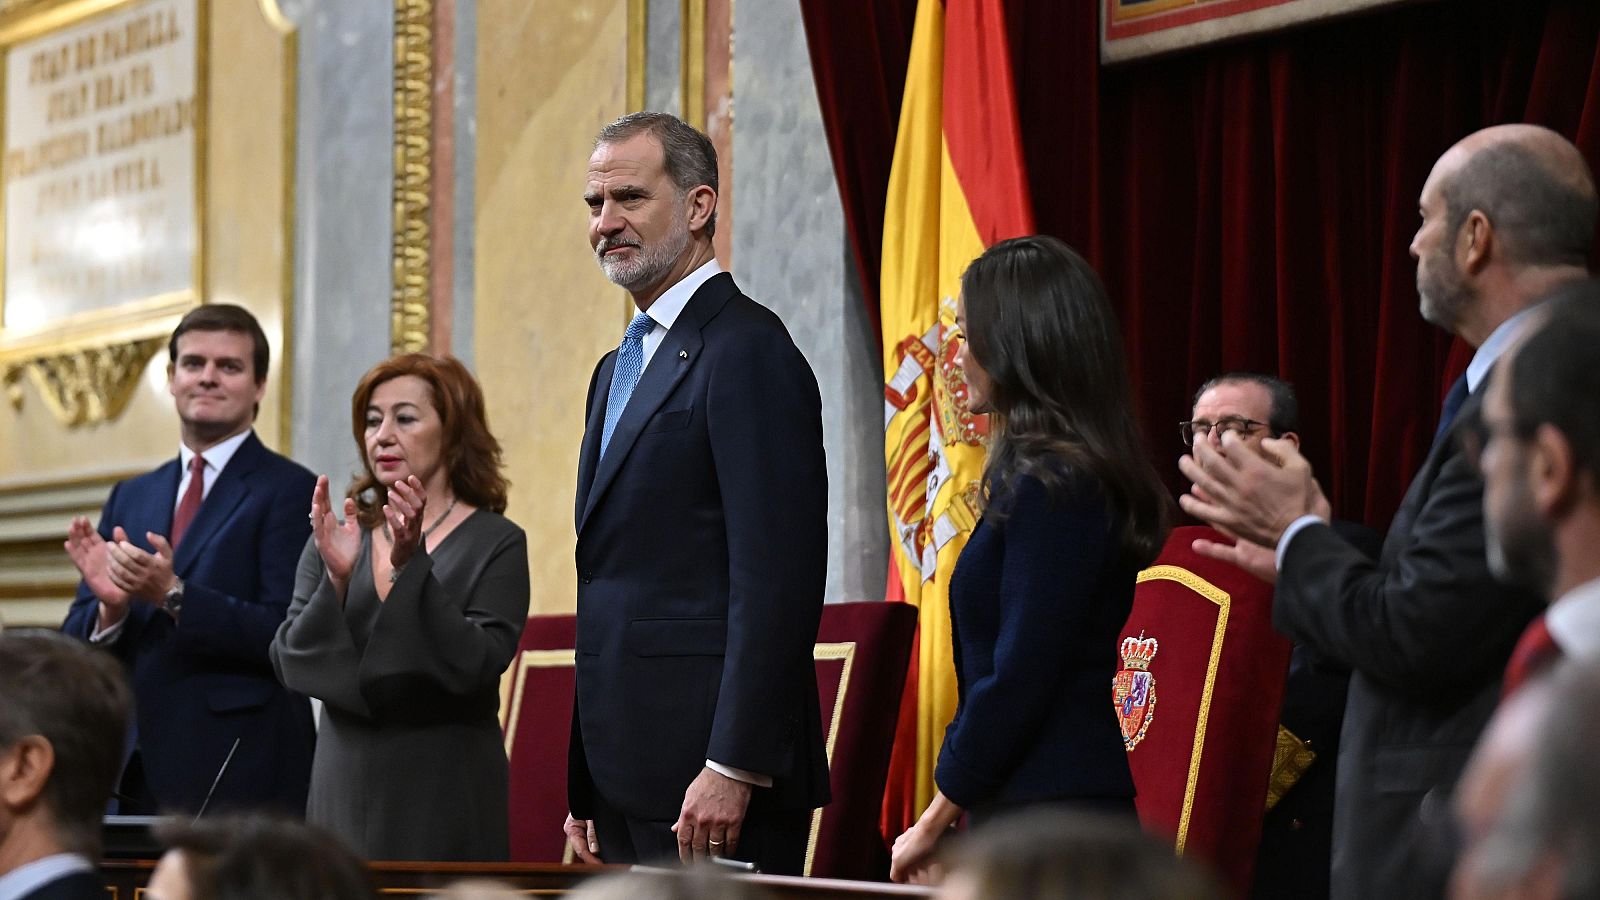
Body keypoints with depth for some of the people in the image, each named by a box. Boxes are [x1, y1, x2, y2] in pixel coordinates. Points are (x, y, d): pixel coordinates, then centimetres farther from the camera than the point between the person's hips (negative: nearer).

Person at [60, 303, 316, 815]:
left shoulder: (289, 491, -3)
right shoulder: (130, 498, 16)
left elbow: (287, 636, -13)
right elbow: (76, 644, 13)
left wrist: (172, 595, -22)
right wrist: (109, 604, -9)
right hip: (135, 773, 5)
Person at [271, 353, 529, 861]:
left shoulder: (495, 543, -4)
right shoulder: (338, 537, 7)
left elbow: (476, 667, -16)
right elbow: (291, 662, -1)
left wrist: (412, 567, -23)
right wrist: (336, 578, -15)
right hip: (347, 793, 3)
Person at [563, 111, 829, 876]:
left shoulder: (748, 351, -9)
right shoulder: (620, 368, 20)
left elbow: (777, 576, -17)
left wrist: (732, 768, -21)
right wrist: (587, 790, 18)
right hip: (626, 783, 9)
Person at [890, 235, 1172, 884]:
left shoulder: (1052, 487, -14)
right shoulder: (1070, 478, 16)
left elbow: (1019, 678, -17)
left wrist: (937, 817, -9)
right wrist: (953, 815, 15)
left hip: (1049, 812, -9)